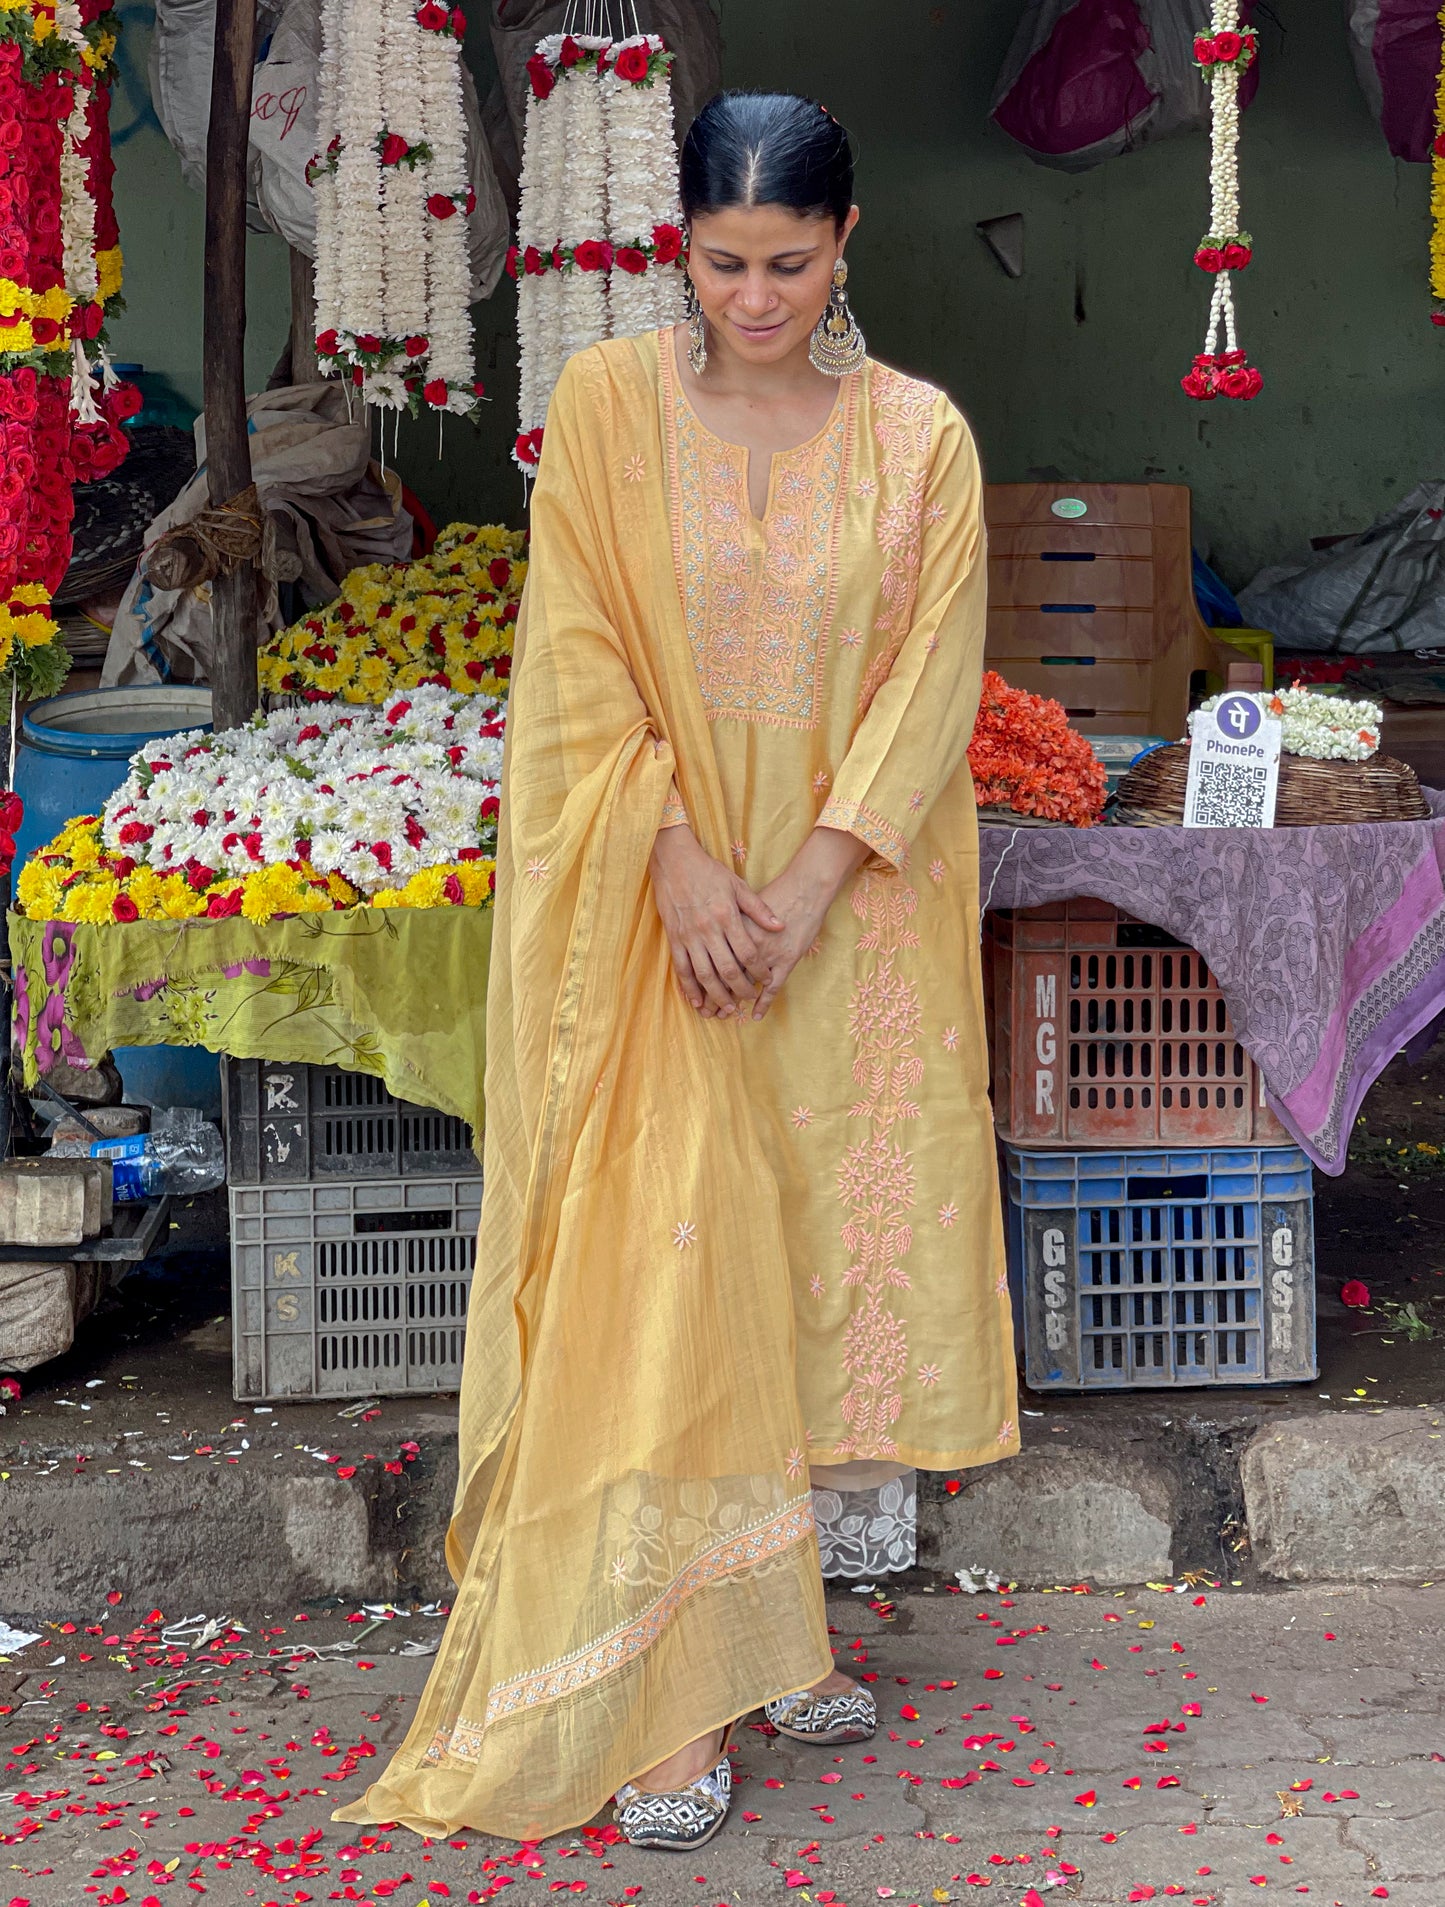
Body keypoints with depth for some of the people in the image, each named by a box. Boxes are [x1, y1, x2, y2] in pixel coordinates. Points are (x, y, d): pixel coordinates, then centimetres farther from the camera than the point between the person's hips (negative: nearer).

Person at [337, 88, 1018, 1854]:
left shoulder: (919, 437, 3)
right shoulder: (606, 404, -1)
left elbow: (928, 683, -2)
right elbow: (576, 666, -4)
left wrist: (805, 886, -13)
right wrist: (681, 866, -15)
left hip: (842, 913, 2)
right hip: (651, 901, -2)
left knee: (802, 1261, 7)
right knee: (657, 1279, -5)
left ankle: (767, 1617, 23)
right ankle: (666, 1699, 1)